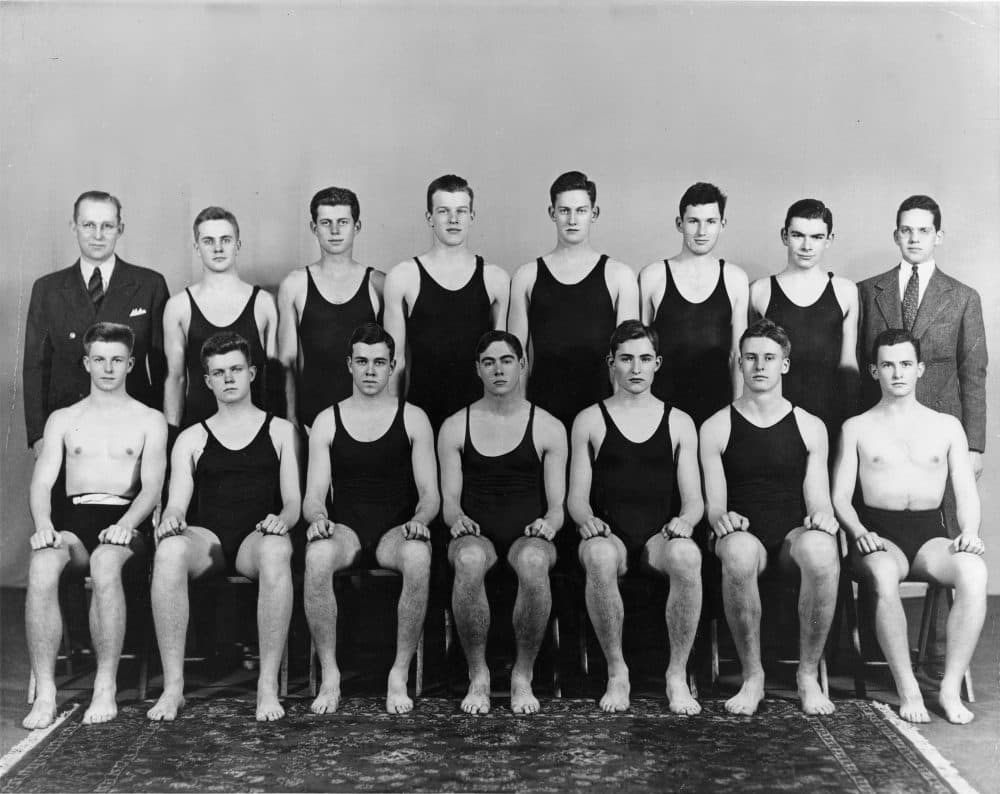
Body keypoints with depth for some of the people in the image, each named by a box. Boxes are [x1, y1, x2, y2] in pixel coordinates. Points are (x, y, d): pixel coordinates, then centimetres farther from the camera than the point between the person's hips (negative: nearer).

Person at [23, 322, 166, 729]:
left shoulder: (149, 420, 14)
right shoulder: (62, 419, 21)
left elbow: (152, 487, 2)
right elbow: (41, 482, 9)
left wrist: (125, 525, -19)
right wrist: (43, 524, -14)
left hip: (124, 520, -2)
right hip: (72, 517, 2)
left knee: (106, 562, -38)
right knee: (41, 566, -34)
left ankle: (106, 688, -31)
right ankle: (45, 693, -31)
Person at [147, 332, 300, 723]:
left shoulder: (280, 431, 17)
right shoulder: (192, 439, 20)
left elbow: (293, 503, 10)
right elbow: (177, 505, 11)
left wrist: (281, 519, -13)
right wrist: (170, 518, -14)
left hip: (257, 539, -1)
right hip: (207, 540, 1)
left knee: (277, 551, -39)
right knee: (169, 550, -35)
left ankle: (268, 685, -34)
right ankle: (173, 685, -30)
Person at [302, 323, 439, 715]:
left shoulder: (413, 419, 8)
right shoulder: (327, 421, 10)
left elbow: (430, 494, 4)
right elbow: (314, 494, 5)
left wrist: (419, 520, -19)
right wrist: (317, 517, -18)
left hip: (397, 531, 0)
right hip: (344, 530, 1)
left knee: (418, 556, -37)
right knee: (317, 555, -36)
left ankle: (400, 675, -24)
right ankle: (329, 675, -23)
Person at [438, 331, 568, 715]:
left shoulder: (548, 429, 9)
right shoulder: (455, 427, 11)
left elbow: (558, 504, 6)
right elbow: (449, 499, 7)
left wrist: (549, 523, -16)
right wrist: (457, 518, -16)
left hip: (528, 535, 0)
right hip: (475, 535, 0)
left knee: (534, 562, -38)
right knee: (469, 561, -38)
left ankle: (523, 676, -19)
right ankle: (478, 676, -20)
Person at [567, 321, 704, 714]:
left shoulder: (679, 423, 15)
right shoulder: (590, 421, 12)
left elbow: (694, 500, 11)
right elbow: (576, 498, 8)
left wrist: (685, 520, -13)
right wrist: (587, 519, -15)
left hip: (660, 536, 1)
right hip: (609, 534, 0)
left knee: (687, 556, -36)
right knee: (599, 556, -38)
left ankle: (678, 674, -19)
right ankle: (616, 673, -20)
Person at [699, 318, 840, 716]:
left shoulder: (810, 427, 14)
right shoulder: (716, 428, 10)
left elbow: (819, 503, 11)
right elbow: (714, 507, 6)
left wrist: (823, 516, -13)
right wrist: (722, 518, -18)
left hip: (795, 535, 1)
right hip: (744, 535, -1)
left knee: (821, 549, -37)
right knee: (737, 551, -39)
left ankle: (808, 675, -19)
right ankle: (752, 677, -22)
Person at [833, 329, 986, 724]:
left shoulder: (946, 426, 17)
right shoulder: (856, 428, 14)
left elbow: (966, 492, 12)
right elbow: (840, 495, 8)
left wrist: (970, 531, -9)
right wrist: (859, 531, -13)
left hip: (930, 535, 2)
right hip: (879, 534, -1)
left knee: (974, 571, -33)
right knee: (883, 575, -38)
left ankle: (951, 688, -26)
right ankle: (907, 691, -28)